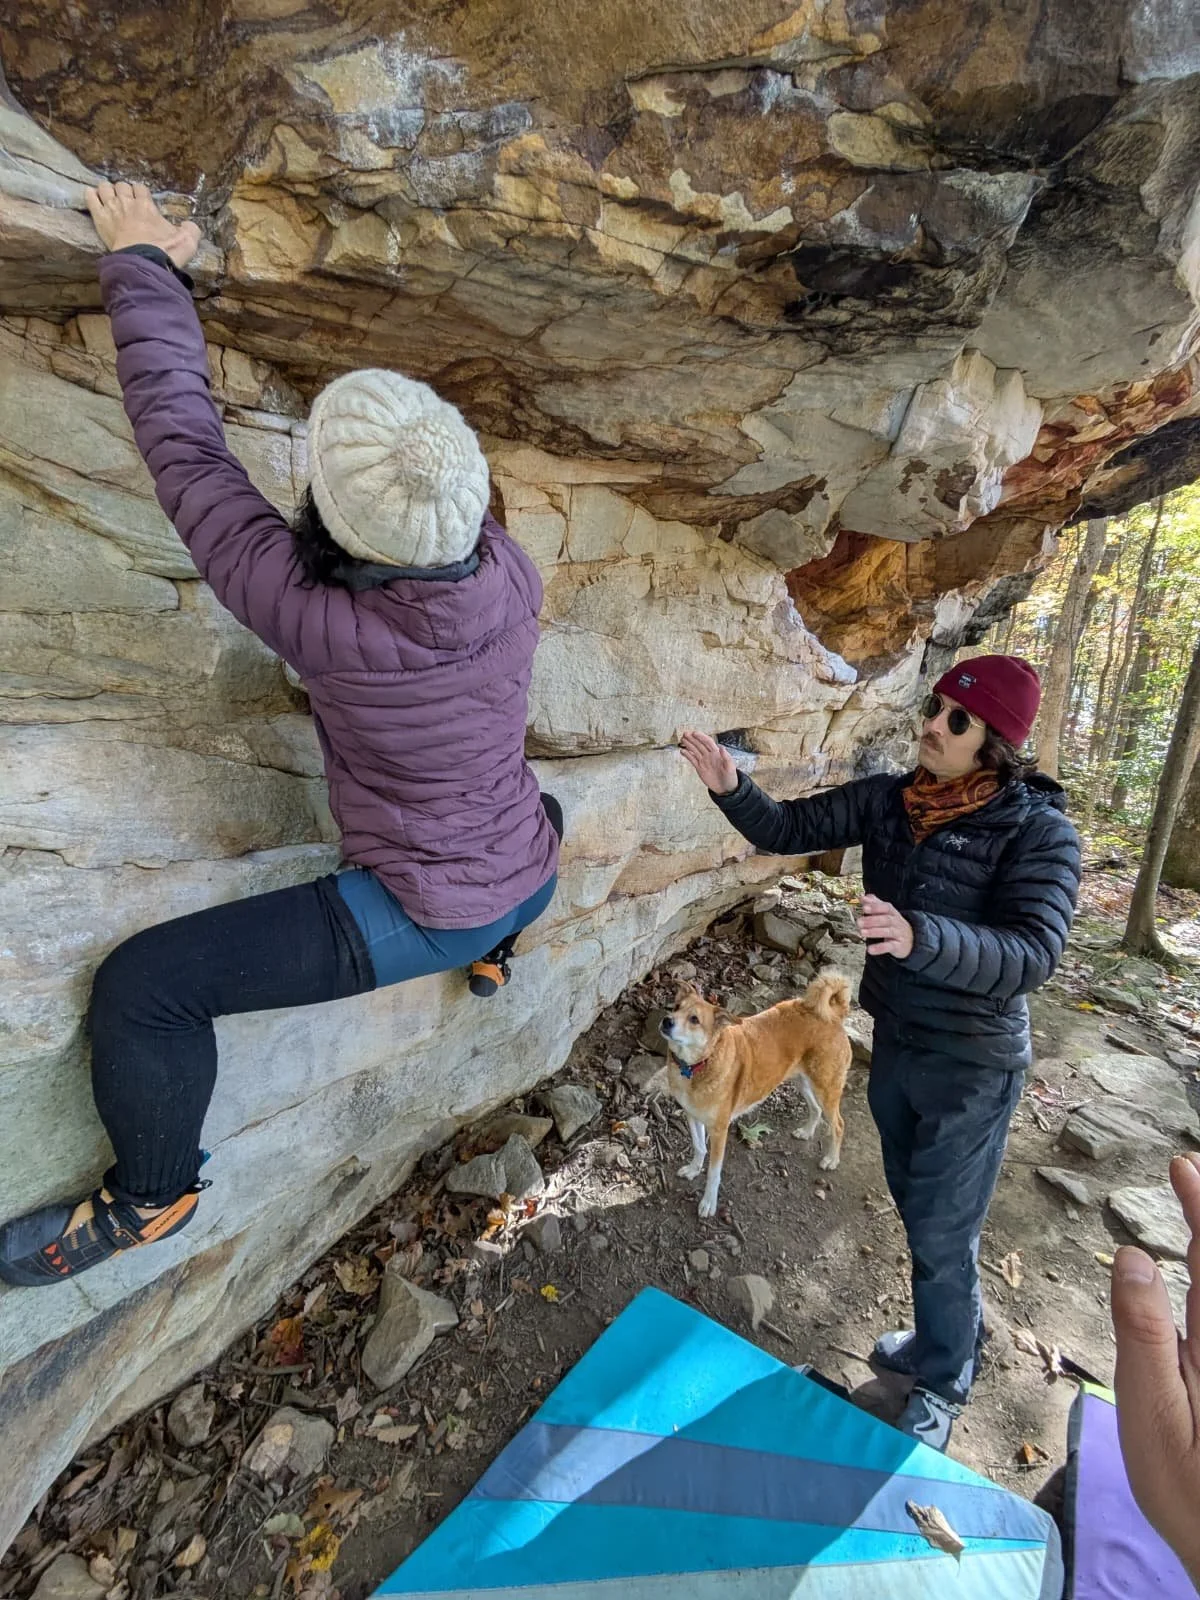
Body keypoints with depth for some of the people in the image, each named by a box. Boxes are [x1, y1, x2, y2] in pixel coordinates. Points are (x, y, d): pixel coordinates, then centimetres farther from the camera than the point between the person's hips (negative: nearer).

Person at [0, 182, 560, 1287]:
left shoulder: (326, 627, -29)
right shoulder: (514, 575, -15)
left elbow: (185, 453, -16)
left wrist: (145, 263, -2)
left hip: (414, 917, -6)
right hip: (532, 879, 6)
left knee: (143, 988, 1)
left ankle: (151, 1197, 26)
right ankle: (496, 949, 60)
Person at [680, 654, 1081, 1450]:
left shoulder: (1039, 831, -21)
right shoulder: (887, 799, -7)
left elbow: (1031, 954, -30)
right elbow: (791, 829, -6)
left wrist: (918, 936, -47)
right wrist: (731, 786, -26)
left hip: (971, 1064, -5)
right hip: (895, 1041, 5)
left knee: (942, 1231, 11)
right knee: (918, 1206, 25)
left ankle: (944, 1382, 40)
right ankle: (951, 1333, 53)